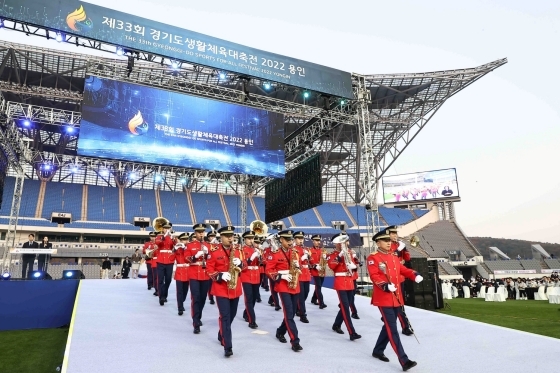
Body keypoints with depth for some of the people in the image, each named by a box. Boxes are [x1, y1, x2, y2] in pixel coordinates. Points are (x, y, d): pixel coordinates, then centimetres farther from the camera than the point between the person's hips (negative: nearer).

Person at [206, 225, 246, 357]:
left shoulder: (238, 250, 4)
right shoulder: (214, 251, -7)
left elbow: (245, 266, 6)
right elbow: (209, 268, -7)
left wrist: (240, 263, -16)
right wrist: (220, 276, -22)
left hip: (235, 288, 5)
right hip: (221, 288, -5)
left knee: (232, 314, 18)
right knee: (225, 316, -9)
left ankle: (222, 335, 41)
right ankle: (228, 347, -6)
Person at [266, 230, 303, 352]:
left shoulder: (295, 252, 9)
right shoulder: (274, 253, -8)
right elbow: (268, 270, -10)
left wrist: (297, 266, -7)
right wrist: (281, 276, -21)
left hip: (295, 286, 6)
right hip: (283, 286, -6)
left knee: (291, 313, 14)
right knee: (289, 314, -11)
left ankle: (280, 332, 35)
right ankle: (295, 341, -7)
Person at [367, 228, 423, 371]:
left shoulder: (394, 257, 14)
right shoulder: (373, 258, -9)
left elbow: (403, 269, 13)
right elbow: (374, 276, -17)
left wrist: (415, 275, -7)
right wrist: (385, 285, -33)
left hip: (397, 298, 8)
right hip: (384, 298, -8)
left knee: (389, 327, 17)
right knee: (392, 329, -8)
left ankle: (378, 351, 34)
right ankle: (404, 361, -7)